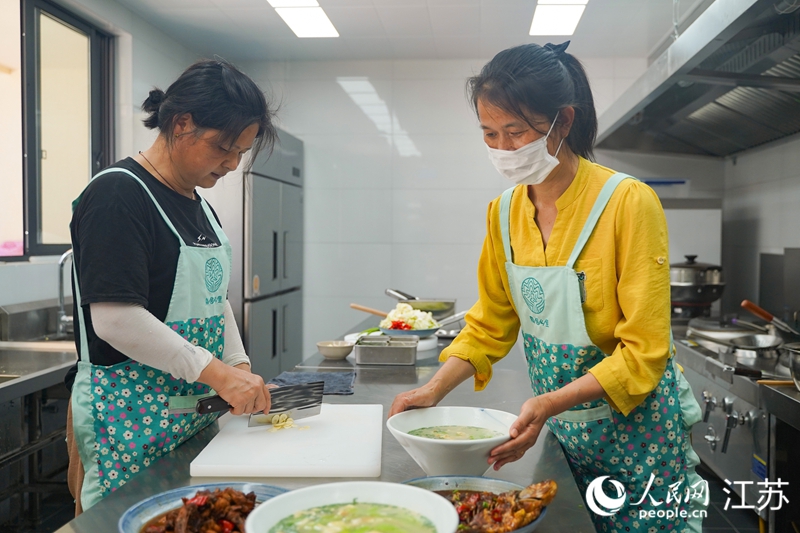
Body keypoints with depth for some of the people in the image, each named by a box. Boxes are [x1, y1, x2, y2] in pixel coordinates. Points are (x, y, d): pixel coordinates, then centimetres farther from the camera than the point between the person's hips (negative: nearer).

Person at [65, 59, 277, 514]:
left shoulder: (199, 203, 12)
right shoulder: (118, 195, -15)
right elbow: (115, 319, -23)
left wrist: (240, 365, 4)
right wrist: (218, 373, -21)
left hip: (197, 415, 8)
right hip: (130, 421, -8)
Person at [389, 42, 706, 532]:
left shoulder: (629, 203, -20)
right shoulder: (504, 212, -3)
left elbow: (644, 354, -20)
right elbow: (490, 326, 4)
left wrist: (550, 403, -30)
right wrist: (434, 390, -8)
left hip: (634, 427, -4)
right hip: (558, 432, 5)